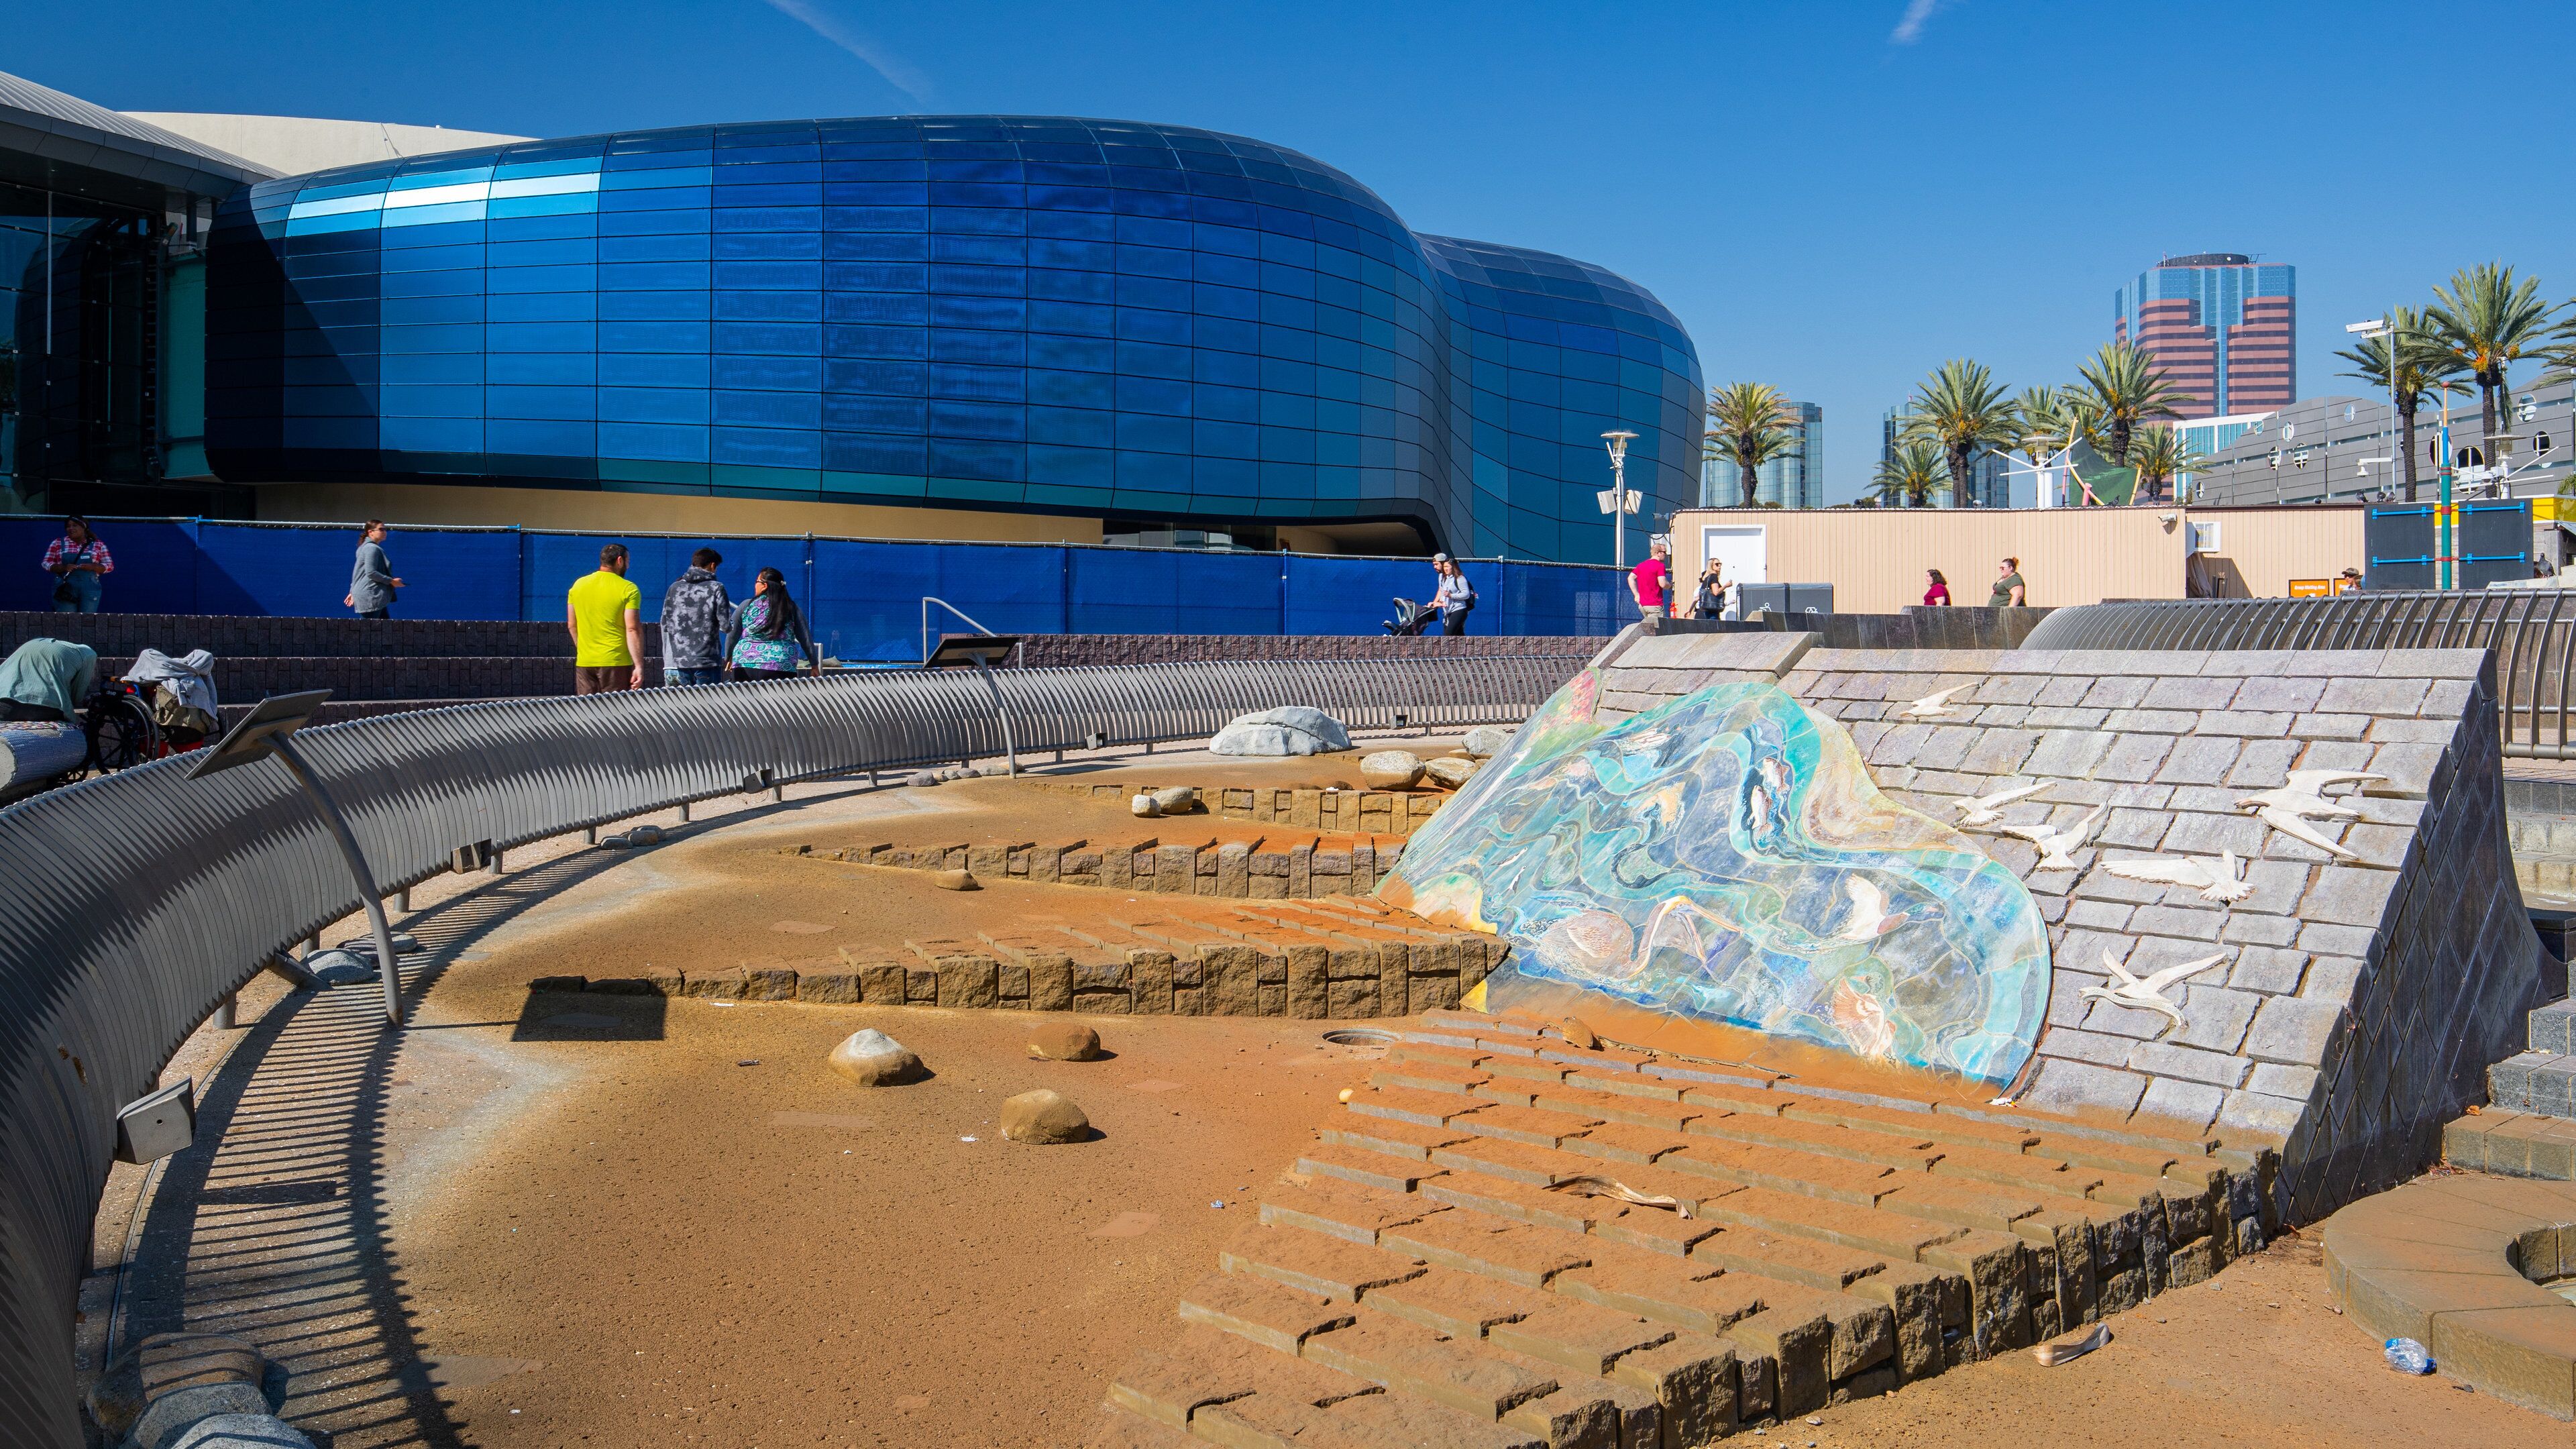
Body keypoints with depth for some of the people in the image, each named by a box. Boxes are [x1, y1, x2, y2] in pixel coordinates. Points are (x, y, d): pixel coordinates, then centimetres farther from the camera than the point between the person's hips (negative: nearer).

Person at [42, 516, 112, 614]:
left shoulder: (98, 545, 9)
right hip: (65, 587, 0)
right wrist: (64, 568, -12)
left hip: (90, 589, 0)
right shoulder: (58, 543, 10)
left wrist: (92, 567, -13)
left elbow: (110, 566, 7)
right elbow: (46, 563, 8)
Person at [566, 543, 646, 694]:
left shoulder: (578, 585, 9)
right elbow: (633, 630, -14)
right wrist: (639, 666, -14)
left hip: (584, 663, 5)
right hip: (616, 664, -5)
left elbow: (571, 625, 14)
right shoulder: (628, 589, -7)